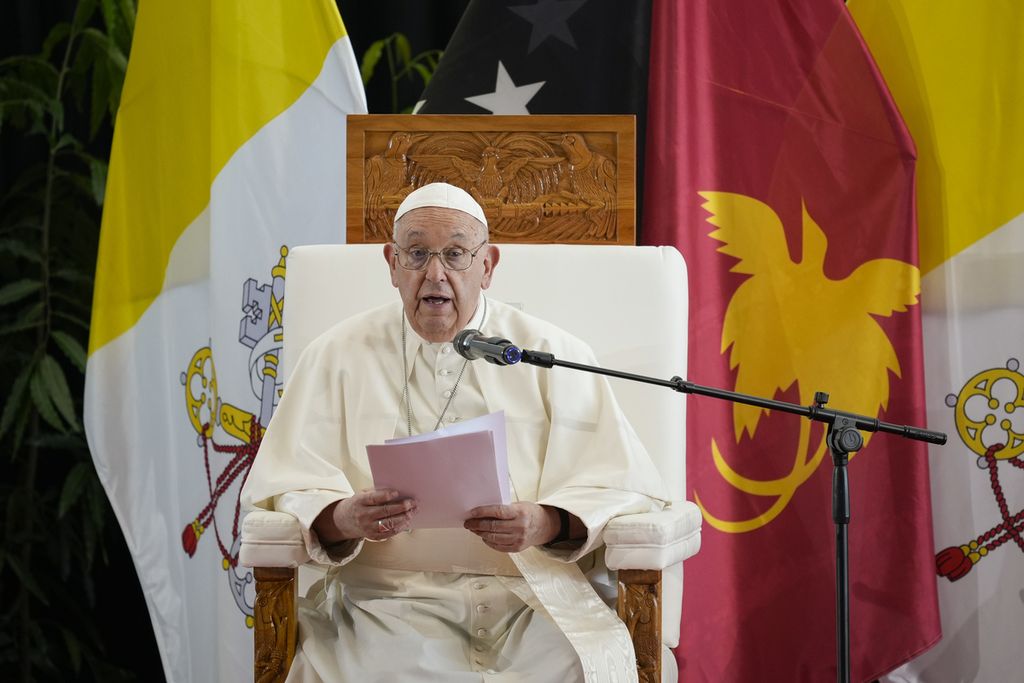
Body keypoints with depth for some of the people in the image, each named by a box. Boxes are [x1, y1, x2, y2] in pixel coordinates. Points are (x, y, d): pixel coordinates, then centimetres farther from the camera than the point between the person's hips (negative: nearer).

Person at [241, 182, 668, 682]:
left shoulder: (553, 356, 11)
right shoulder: (339, 355, 13)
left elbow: (624, 485, 4)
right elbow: (282, 485, 6)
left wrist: (546, 524, -16)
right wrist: (345, 519, -16)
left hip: (532, 584, 1)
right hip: (389, 592, 0)